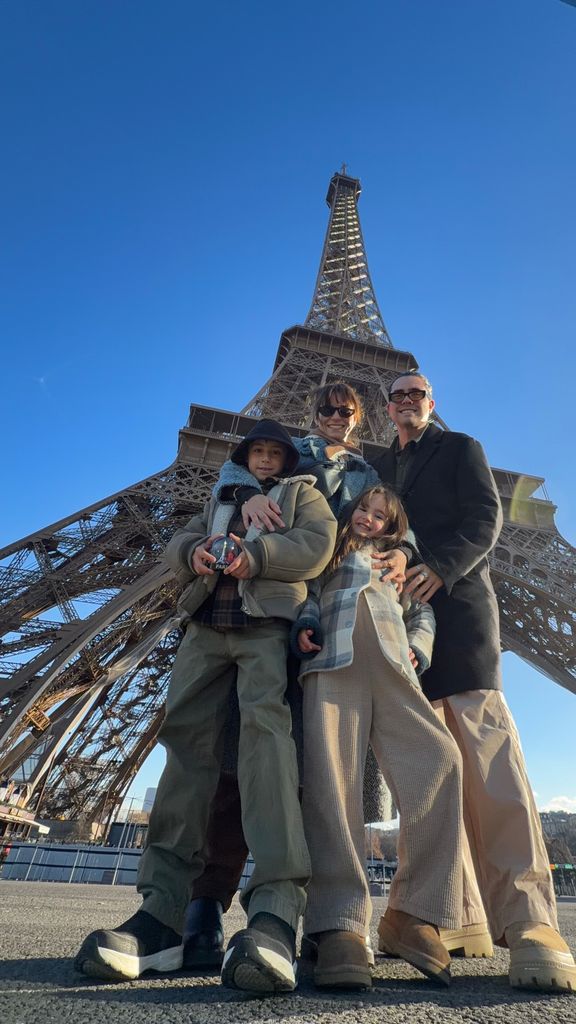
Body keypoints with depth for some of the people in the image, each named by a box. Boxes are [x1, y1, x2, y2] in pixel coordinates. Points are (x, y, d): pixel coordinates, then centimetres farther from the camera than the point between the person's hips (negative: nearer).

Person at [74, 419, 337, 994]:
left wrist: (255, 556, -15)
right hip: (207, 625, 5)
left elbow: (318, 543, 1)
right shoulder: (220, 501, 34)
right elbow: (179, 543, 19)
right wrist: (195, 554, -7)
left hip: (268, 623, -4)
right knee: (187, 737, -10)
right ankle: (162, 909, -13)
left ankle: (275, 907, -36)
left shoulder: (301, 492, 22)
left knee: (266, 724, -26)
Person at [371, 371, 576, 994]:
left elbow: (486, 517, 0)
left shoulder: (460, 448, 15)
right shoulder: (377, 468, 27)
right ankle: (460, 918, 6)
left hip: (457, 604, -4)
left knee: (485, 749, -16)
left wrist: (440, 568, -17)